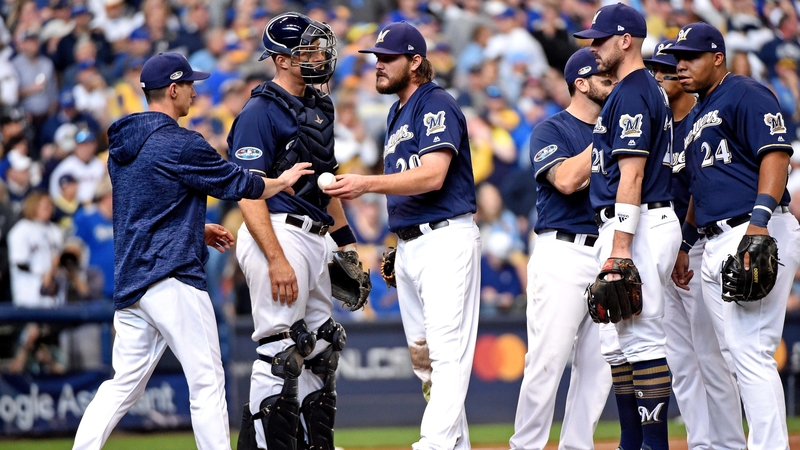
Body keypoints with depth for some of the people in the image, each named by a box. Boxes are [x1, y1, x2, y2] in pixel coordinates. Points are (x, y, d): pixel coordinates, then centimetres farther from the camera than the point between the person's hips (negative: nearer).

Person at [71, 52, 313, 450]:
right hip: (172, 276, -8)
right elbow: (240, 185, -3)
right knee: (207, 380, -4)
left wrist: (198, 230, 28)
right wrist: (283, 181, 15)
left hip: (128, 281, 8)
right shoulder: (181, 145, -11)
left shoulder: (120, 146, 15)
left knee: (124, 383, 9)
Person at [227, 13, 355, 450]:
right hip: (277, 234, -10)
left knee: (319, 350, 12)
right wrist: (276, 259, -25)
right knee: (281, 350, -12)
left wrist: (345, 239, 20)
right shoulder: (260, 112, -11)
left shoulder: (317, 108, 18)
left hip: (313, 239, 10)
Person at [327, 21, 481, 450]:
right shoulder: (397, 113, 19)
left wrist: (368, 184, -30)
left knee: (447, 352, -15)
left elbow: (433, 176, -22)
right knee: (423, 357, 9)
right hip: (408, 245, 10)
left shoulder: (437, 106, -10)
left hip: (446, 239, -10)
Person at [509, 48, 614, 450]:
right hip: (563, 254, -6)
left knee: (599, 364, 4)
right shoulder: (551, 130, 0)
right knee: (548, 357, -11)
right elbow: (566, 179, -17)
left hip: (609, 255, 6)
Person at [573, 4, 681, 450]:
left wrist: (620, 248, -23)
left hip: (639, 226, -11)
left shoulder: (631, 94, -13)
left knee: (643, 338, -11)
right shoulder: (652, 90, 19)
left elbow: (632, 175, -20)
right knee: (618, 342, 14)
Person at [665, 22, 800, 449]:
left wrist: (759, 221, -26)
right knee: (739, 357, 6)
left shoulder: (745, 95, -4)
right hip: (715, 245, 9)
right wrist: (685, 243, 26)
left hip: (757, 236, -9)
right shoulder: (695, 117, 24)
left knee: (752, 353, -15)